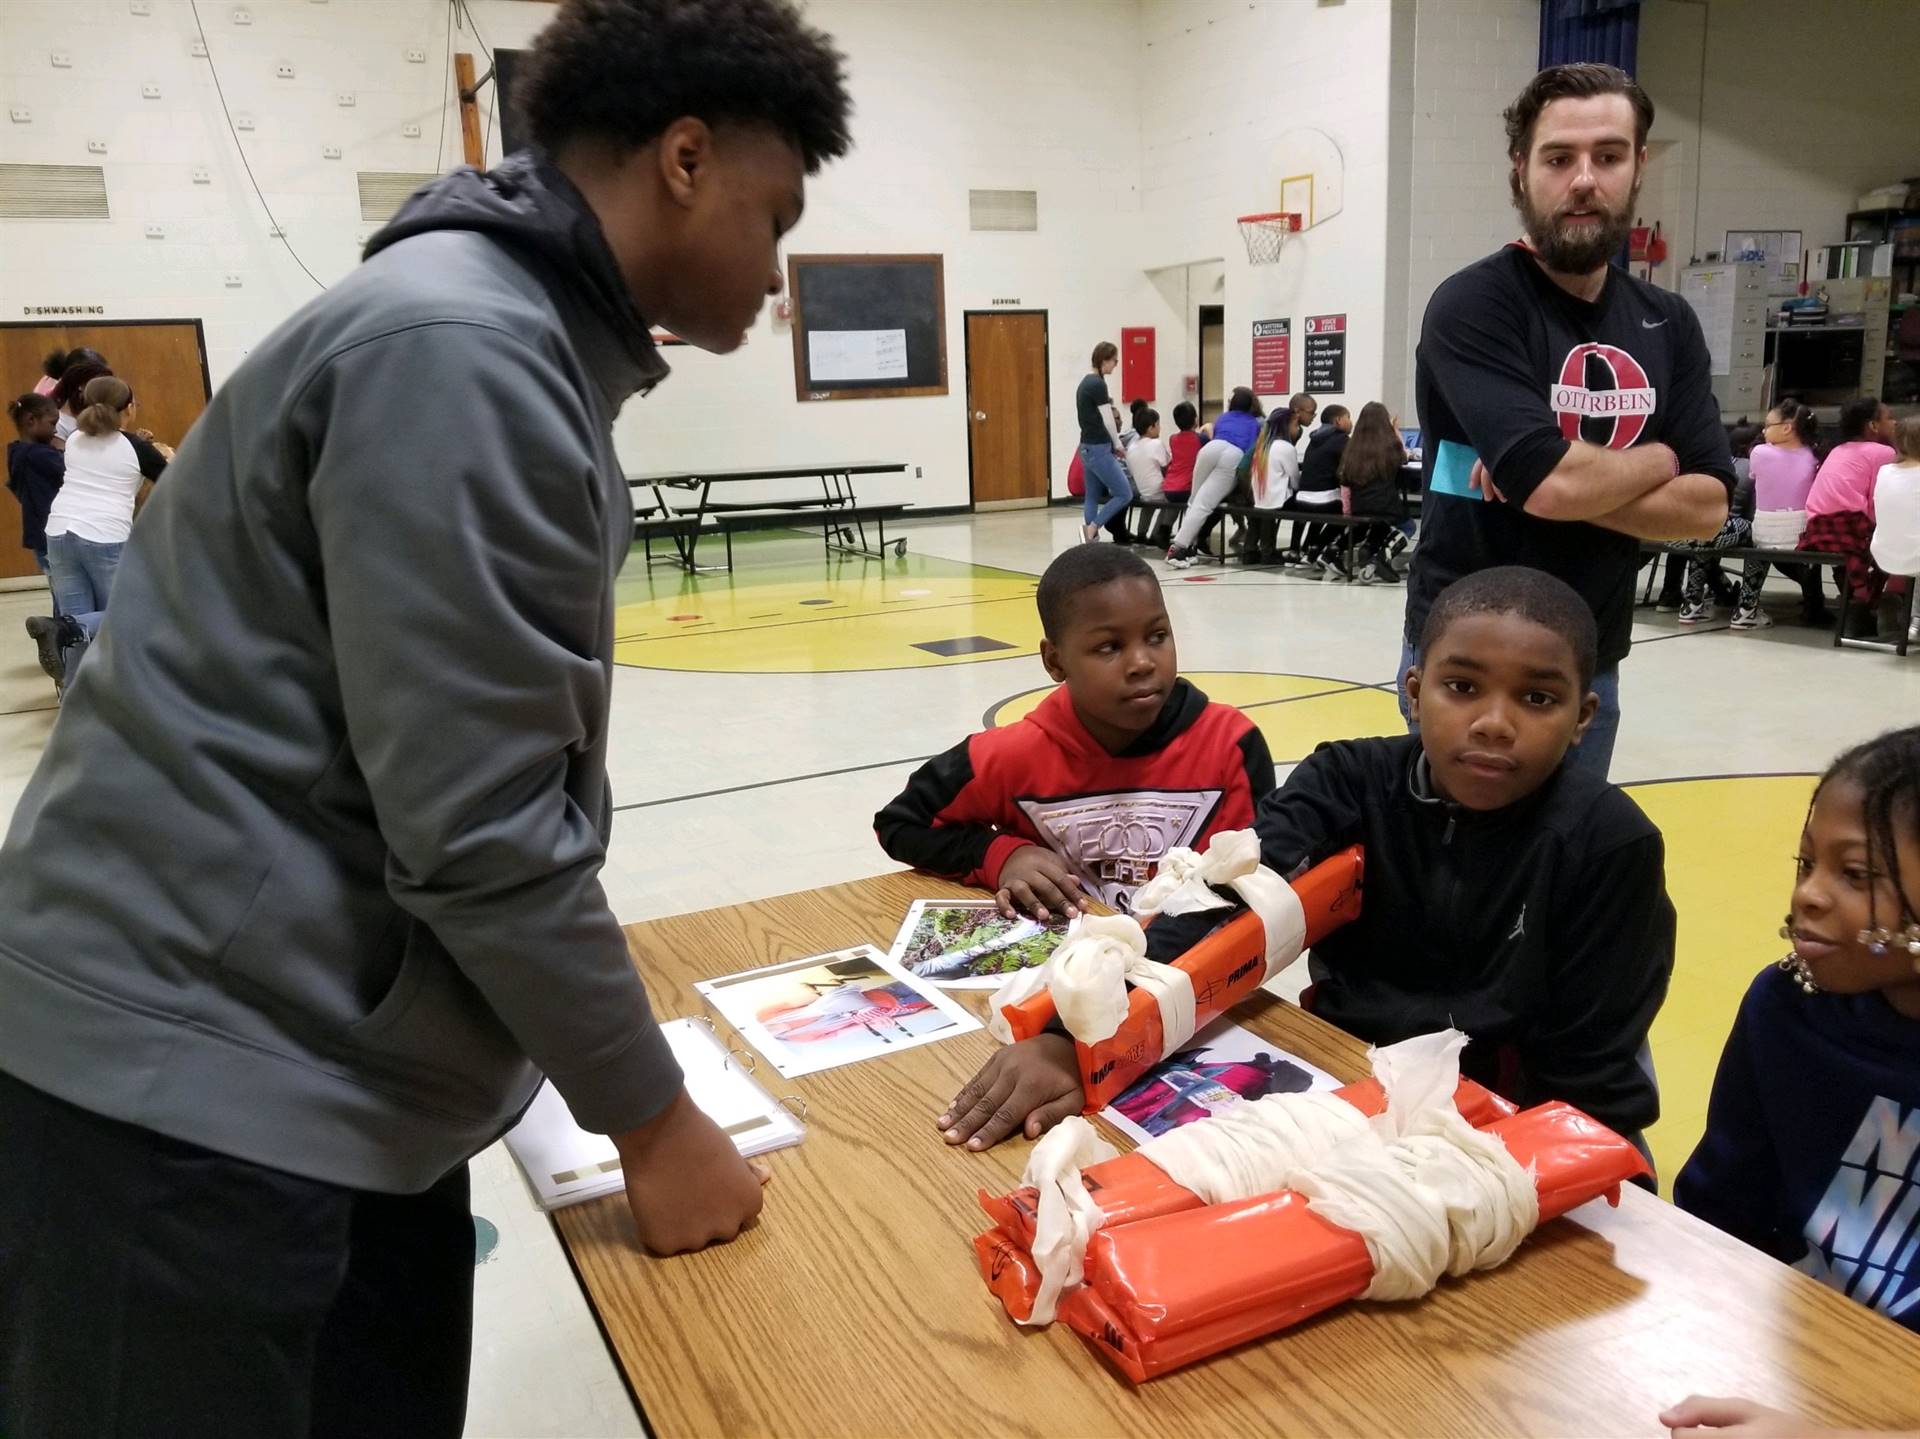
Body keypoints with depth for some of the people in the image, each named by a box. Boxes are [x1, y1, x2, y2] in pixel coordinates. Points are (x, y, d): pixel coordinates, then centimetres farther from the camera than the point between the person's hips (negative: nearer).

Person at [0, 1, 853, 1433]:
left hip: (341, 1064, 9)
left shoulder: (510, 338, 11)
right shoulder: (458, 350, -21)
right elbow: (476, 831, -22)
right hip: (183, 1081, -9)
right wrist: (654, 1118, -10)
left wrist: (590, 1002, 14)